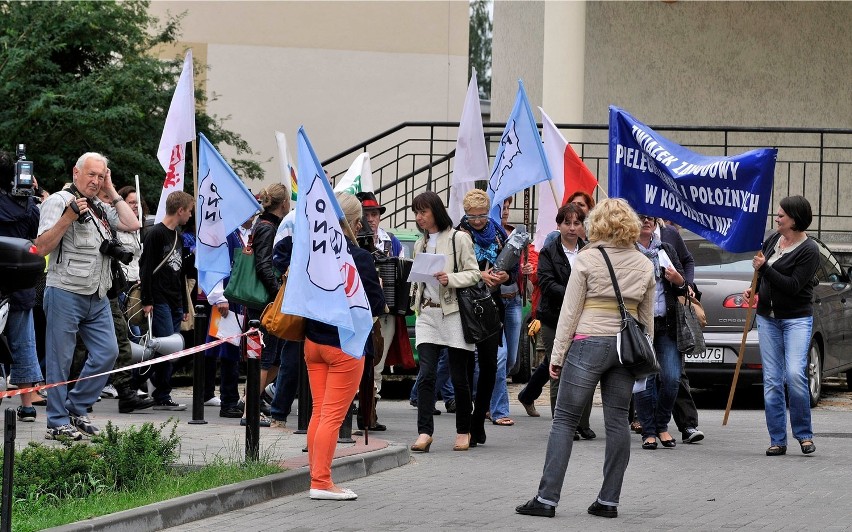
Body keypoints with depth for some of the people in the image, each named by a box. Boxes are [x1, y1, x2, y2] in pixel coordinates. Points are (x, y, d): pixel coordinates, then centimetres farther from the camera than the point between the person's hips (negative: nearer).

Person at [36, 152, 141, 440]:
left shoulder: (101, 208, 19)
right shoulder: (58, 201, -5)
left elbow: (132, 224, 8)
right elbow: (42, 247, -12)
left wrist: (112, 193, 9)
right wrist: (69, 217, -21)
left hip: (97, 298, 7)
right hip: (65, 294, -7)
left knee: (107, 353, 4)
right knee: (60, 360, -2)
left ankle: (76, 409, 16)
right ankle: (57, 422, 3)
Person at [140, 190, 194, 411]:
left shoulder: (178, 236, 21)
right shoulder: (156, 234, -7)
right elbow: (146, 268, -11)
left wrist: (185, 306, 25)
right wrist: (147, 300, -16)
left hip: (175, 303, 9)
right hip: (160, 301, -9)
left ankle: (161, 395, 7)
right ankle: (162, 397, -9)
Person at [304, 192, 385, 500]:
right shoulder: (359, 258, -17)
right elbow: (376, 304, -13)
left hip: (313, 341, 6)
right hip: (345, 344, -6)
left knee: (318, 413, 13)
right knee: (333, 415, -3)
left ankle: (317, 478, 17)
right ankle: (322, 482, -3)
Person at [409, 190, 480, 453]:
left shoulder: (459, 238, -3)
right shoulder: (420, 243, 16)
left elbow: (474, 274, -6)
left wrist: (450, 279, -20)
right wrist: (416, 301, 13)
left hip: (453, 313, -4)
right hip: (427, 314, 4)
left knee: (459, 377, 2)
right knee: (426, 374, -8)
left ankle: (463, 431, 15)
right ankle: (424, 433, -13)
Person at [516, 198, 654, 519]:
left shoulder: (587, 259, -5)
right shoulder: (644, 265, 8)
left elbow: (570, 311, -5)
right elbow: (647, 318, 12)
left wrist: (557, 353, -1)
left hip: (589, 344, -4)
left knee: (564, 420, 0)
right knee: (617, 422, 7)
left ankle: (547, 498, -4)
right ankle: (609, 500, 7)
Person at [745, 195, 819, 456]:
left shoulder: (809, 250, -11)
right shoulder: (774, 239, 9)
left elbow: (793, 286, -19)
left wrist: (764, 268, -18)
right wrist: (753, 290, 6)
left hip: (796, 319, -6)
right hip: (767, 318, 6)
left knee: (795, 374, -20)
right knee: (771, 380, 2)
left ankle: (804, 434, -4)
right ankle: (778, 440, 6)